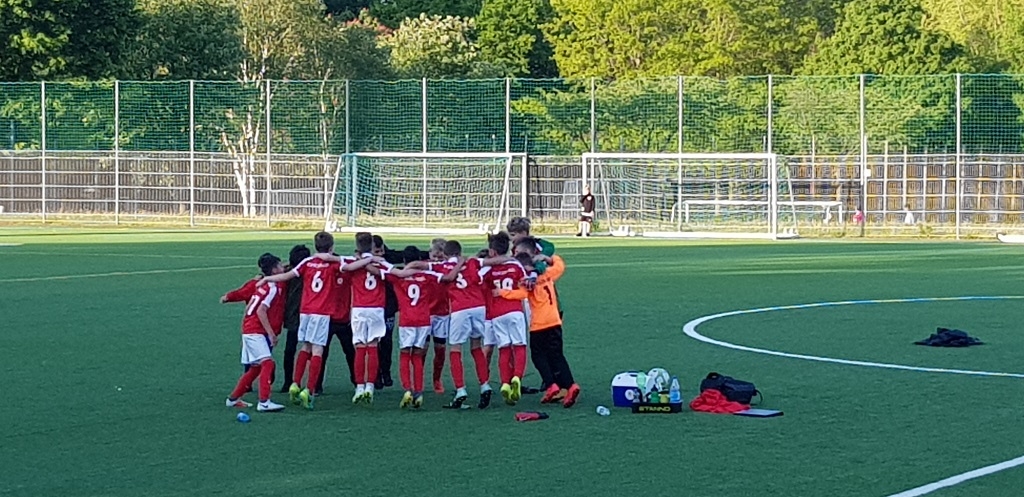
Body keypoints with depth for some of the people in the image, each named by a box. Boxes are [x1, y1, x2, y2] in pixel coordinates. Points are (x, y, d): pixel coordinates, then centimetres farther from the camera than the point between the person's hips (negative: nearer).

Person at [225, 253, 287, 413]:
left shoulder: (262, 285, 15)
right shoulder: (273, 288, -12)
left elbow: (248, 307, 19)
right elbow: (261, 311, -21)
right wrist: (271, 333, -20)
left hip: (249, 330, 10)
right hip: (256, 332, -10)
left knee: (256, 368, 16)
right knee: (267, 363, -18)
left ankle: (233, 398, 23)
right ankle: (264, 402, -27)